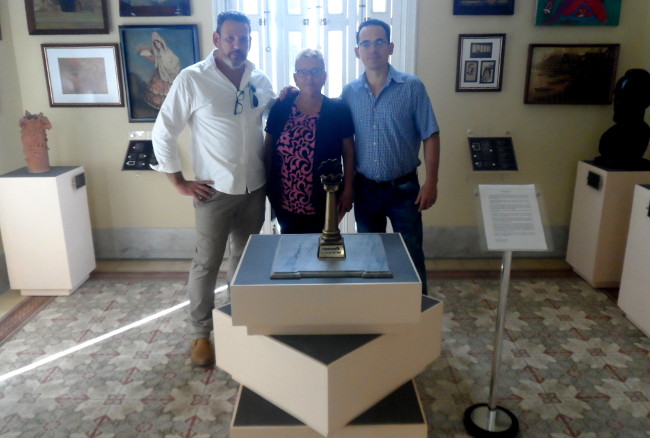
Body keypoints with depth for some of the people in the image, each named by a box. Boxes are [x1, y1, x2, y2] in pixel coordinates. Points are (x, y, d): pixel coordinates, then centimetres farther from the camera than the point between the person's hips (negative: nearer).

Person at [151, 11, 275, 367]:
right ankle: (201, 333, 23)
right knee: (207, 263, 5)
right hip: (215, 190, -4)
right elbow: (162, 134, -6)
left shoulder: (260, 81, 3)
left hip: (255, 189, 4)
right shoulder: (191, 79, -9)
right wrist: (180, 183, -7)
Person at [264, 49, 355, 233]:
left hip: (323, 202, -1)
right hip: (285, 202, 2)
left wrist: (347, 190, -2)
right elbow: (268, 148, 6)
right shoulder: (280, 108, -1)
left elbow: (348, 152, 0)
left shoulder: (339, 110, -4)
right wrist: (269, 184, 4)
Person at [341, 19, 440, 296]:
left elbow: (430, 136, -7)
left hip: (403, 187, -2)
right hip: (364, 188, 3)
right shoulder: (349, 92, 0)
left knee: (411, 256, 8)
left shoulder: (412, 87, -8)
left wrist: (431, 182, -11)